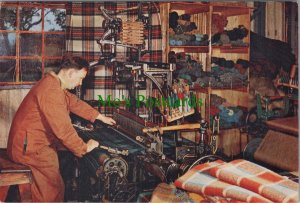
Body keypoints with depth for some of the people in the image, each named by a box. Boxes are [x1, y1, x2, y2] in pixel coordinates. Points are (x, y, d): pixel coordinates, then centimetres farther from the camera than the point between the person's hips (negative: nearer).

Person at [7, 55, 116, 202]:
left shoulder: (55, 85, 9)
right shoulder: (51, 91, -25)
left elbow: (75, 103, 21)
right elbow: (63, 129, -27)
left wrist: (101, 117, 25)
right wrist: (84, 148, -14)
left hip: (31, 142, 10)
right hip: (28, 147, -10)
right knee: (54, 190, -5)